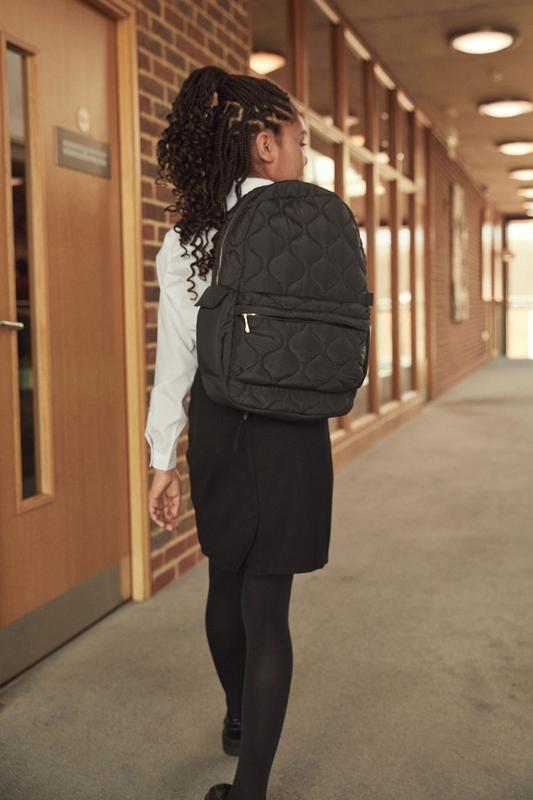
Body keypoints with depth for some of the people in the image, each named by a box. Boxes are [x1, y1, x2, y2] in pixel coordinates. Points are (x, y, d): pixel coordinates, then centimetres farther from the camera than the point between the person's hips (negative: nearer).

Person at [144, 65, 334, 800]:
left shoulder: (182, 240, -3)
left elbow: (176, 357, -2)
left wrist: (163, 460, 5)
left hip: (217, 428, 3)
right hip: (291, 432, -3)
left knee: (227, 579, 22)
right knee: (266, 603, 2)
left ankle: (238, 718, 45)